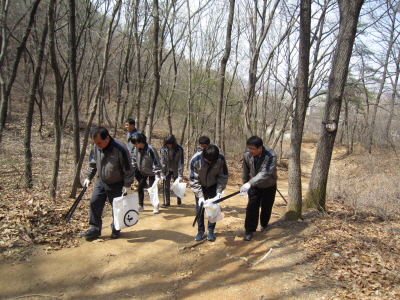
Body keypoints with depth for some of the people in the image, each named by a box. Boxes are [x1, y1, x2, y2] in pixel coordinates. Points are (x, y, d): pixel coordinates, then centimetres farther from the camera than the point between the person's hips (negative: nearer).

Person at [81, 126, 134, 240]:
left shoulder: (120, 148, -29)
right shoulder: (95, 146, -10)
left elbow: (127, 168, -20)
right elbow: (92, 163, 8)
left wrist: (127, 185, -16)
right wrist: (88, 177, 8)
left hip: (117, 185, -5)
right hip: (101, 181, 5)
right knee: (94, 202, 3)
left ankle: (116, 230, 29)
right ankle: (95, 228, 18)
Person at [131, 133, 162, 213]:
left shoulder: (150, 149, -28)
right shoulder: (136, 149, -10)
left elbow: (156, 162, -25)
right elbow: (134, 160, 6)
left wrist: (157, 174, -25)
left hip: (151, 172, -6)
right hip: (142, 172, 6)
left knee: (152, 189, -1)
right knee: (140, 188, 6)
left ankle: (156, 206, 18)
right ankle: (141, 206, 21)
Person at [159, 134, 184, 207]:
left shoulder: (179, 149, -16)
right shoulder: (163, 149, -11)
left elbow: (180, 162, -15)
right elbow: (162, 162, -10)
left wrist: (180, 175, -17)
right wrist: (162, 174, -15)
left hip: (176, 170, -1)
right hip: (167, 170, 2)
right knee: (166, 186, 0)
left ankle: (179, 200, 27)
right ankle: (166, 202, 13)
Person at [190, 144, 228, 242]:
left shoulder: (221, 159, -30)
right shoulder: (195, 160, -33)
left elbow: (223, 176, -15)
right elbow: (194, 180, -25)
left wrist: (219, 191, -24)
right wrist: (200, 196, -29)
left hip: (213, 185, 1)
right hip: (200, 186, 0)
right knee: (199, 207, 0)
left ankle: (211, 231, 14)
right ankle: (200, 231, 15)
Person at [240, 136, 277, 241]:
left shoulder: (271, 156, -33)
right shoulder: (247, 154, -19)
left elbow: (265, 173, -43)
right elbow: (245, 170, -3)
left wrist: (249, 183, -54)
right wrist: (245, 183, 8)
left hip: (269, 186, -2)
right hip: (254, 186, 2)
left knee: (266, 208, 14)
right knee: (251, 207, -5)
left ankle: (264, 225, 41)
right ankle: (249, 231, 5)